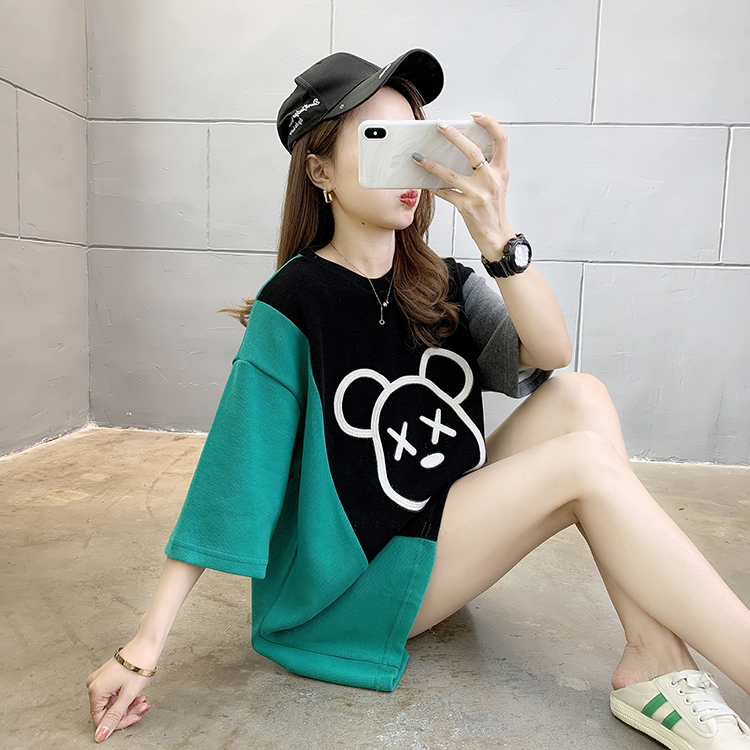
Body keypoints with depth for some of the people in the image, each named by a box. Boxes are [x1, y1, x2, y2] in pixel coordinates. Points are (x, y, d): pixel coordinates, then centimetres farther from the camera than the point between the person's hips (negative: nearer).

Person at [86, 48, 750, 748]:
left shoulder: (442, 284, 2)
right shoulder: (293, 305, -15)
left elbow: (550, 354, -13)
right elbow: (231, 474, -17)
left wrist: (497, 236, -30)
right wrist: (144, 645, -17)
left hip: (449, 522, 7)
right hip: (354, 579, -6)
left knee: (579, 396, -13)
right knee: (587, 460, -22)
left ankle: (654, 664, -15)